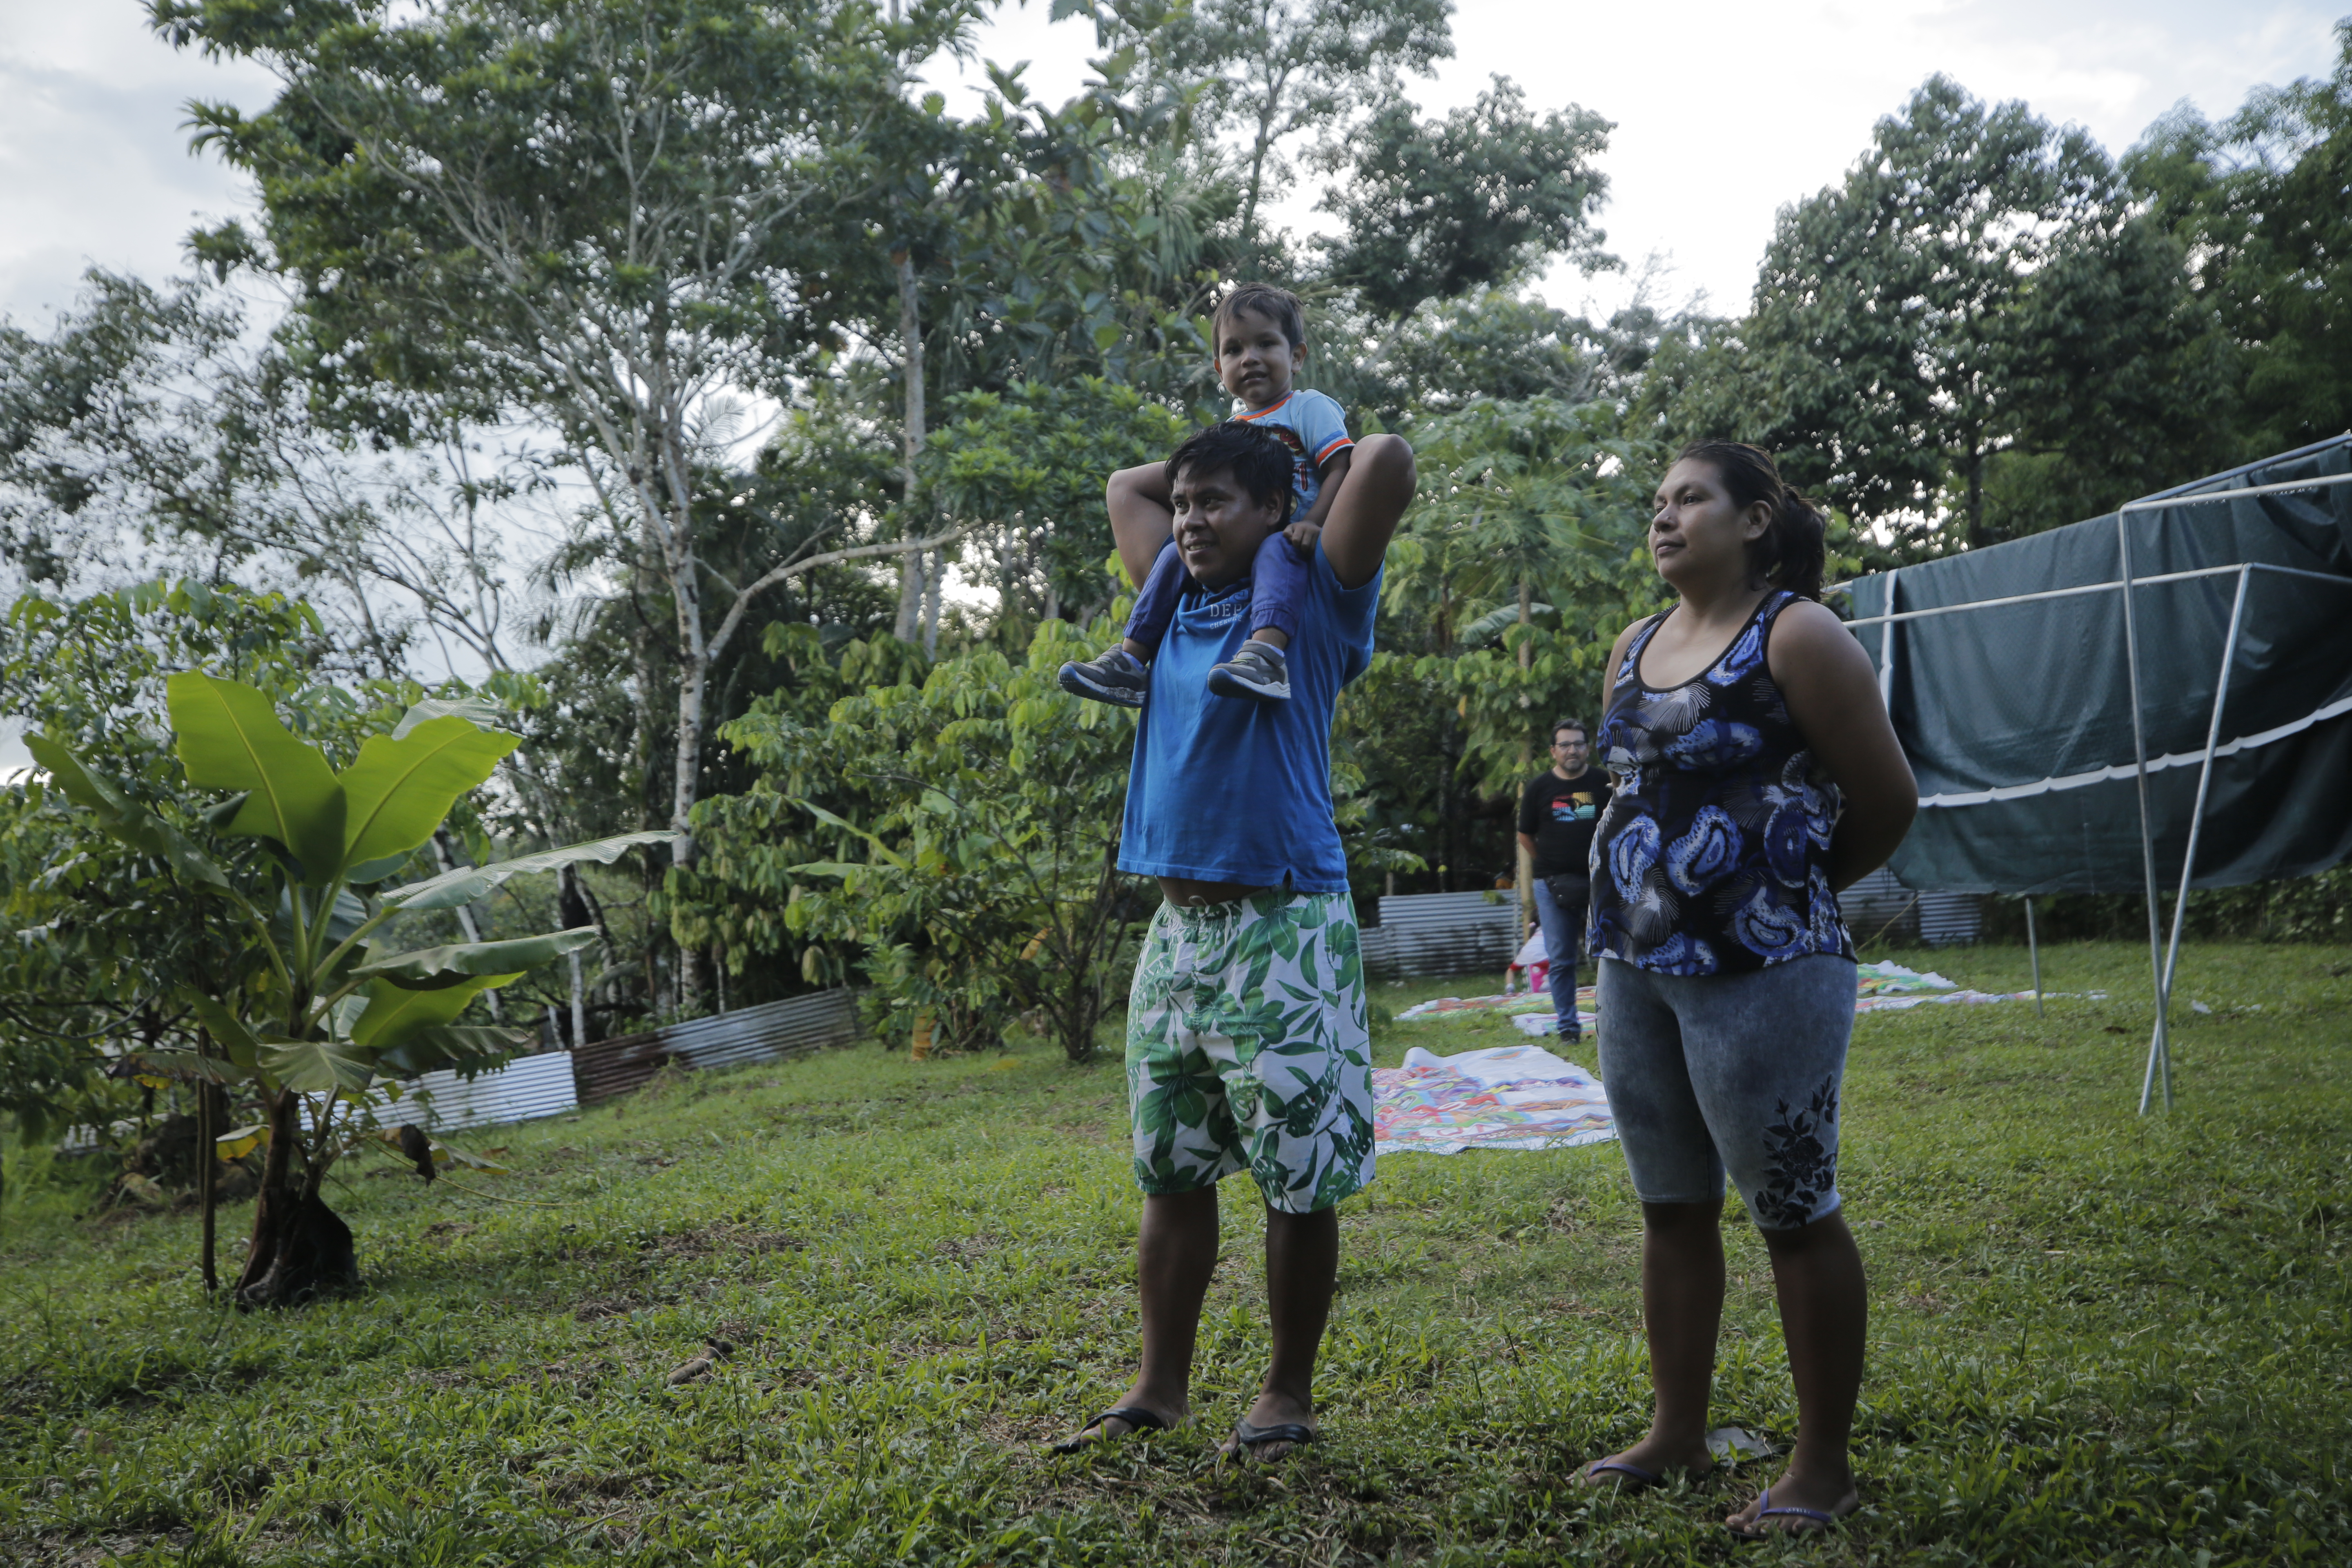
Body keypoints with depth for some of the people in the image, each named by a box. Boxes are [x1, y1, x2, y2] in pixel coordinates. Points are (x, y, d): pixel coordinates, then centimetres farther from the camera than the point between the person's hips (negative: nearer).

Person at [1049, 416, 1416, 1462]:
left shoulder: (1314, 602, -3)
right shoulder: (1181, 601, 14)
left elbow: (1390, 461, -15)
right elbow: (1124, 486, 30)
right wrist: (1223, 452, 23)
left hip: (1282, 931, -6)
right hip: (1177, 926, 6)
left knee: (1299, 1180, 2)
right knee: (1169, 1172, 11)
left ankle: (1287, 1394, 15)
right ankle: (1161, 1386, 22)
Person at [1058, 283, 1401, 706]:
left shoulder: (1310, 408, 1)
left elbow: (1340, 469, -12)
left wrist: (1314, 522, -27)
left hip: (1292, 541, -7)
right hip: (1238, 544, 7)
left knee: (1277, 550, -37)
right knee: (1176, 552, -9)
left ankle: (1267, 655, -61)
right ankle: (1129, 660, -12)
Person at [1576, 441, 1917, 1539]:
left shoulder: (1797, 636, -8)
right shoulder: (1633, 649, 13)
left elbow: (1887, 801, -5)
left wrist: (1799, 888, 8)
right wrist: (1628, 911, 15)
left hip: (1760, 973, -7)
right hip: (1637, 967, 7)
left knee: (1795, 1217, 1)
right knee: (1672, 1208, 14)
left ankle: (1823, 1466, 14)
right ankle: (1677, 1434, 27)